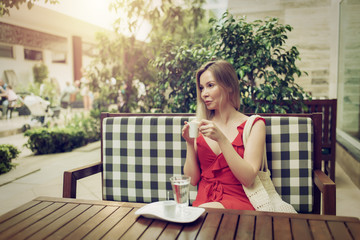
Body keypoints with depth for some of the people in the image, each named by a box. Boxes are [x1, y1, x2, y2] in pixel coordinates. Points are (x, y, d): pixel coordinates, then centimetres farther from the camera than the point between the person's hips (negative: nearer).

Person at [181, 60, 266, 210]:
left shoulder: (253, 125, 2)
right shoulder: (201, 126, 10)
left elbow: (248, 179, -11)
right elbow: (193, 180, 7)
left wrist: (221, 139, -18)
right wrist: (190, 144, -7)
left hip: (238, 201, -3)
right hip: (202, 201, 4)